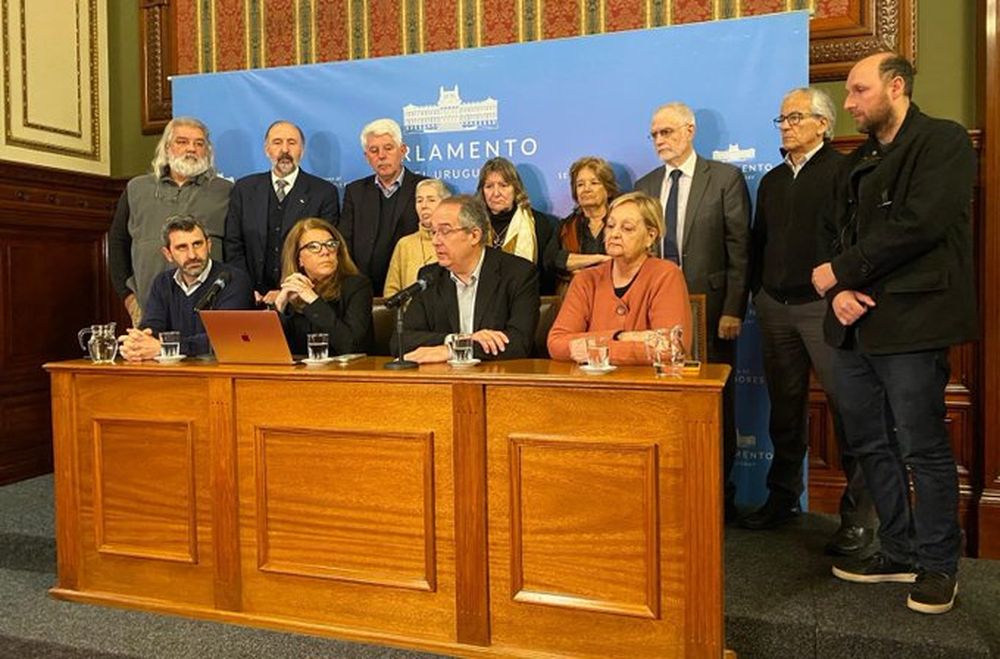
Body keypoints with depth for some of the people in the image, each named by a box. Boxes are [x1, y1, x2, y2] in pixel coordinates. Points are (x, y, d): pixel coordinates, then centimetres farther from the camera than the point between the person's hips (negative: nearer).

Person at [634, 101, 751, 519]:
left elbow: (739, 248, -5)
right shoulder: (645, 186, 14)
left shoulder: (725, 179, 0)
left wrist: (733, 310, -11)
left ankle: (720, 495, 19)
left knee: (715, 403, 5)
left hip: (711, 308, -3)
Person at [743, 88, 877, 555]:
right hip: (776, 307, 6)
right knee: (785, 407, 12)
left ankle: (860, 513, 6)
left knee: (847, 406, -4)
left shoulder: (844, 173, -1)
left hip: (825, 306, -6)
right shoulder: (772, 180, 18)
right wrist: (759, 292, 13)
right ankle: (782, 497, 23)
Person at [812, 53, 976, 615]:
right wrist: (839, 291, -4)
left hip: (910, 323, -7)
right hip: (856, 325, 8)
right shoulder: (859, 162, 20)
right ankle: (901, 552, 27)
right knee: (871, 445, 12)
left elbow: (920, 225, -17)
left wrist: (839, 272, -11)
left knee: (923, 449, 1)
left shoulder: (943, 141, -4)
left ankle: (939, 565, 18)